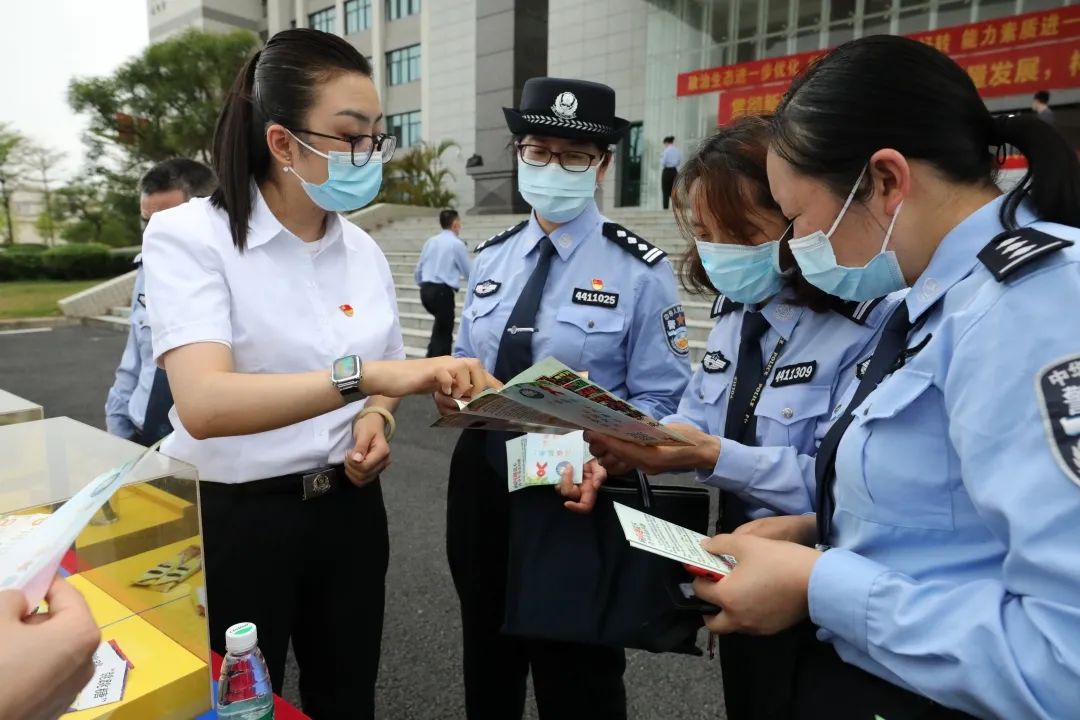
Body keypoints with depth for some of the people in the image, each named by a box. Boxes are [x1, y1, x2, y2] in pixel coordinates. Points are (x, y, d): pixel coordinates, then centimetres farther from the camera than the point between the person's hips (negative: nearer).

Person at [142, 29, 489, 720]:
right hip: (235, 517, -4)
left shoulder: (364, 250, 2)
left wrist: (376, 419, -8)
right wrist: (363, 375, -42)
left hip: (347, 508, 5)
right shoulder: (190, 235, -15)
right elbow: (204, 404, -30)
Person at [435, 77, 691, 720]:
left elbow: (663, 405, -11)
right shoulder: (490, 257, 7)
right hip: (481, 482, 5)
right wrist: (451, 389, -8)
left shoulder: (641, 270, -10)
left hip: (578, 493, -5)